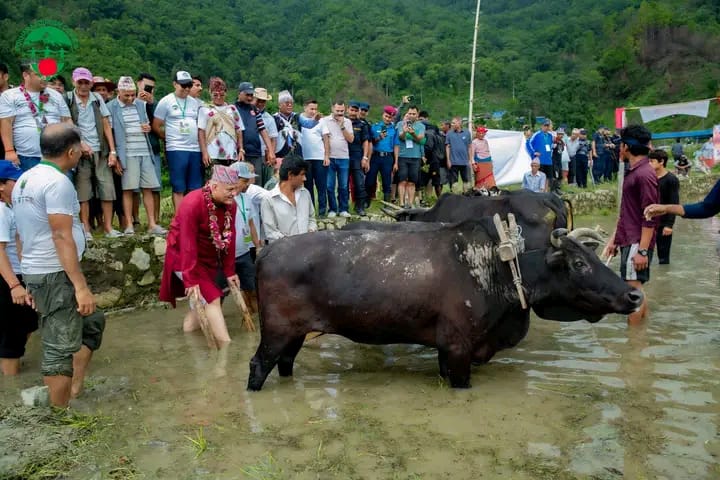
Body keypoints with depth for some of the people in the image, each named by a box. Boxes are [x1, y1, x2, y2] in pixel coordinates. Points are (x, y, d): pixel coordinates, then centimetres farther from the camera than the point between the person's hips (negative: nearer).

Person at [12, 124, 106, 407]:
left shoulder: (25, 180, 14)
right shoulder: (57, 182, -16)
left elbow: (23, 235, 18)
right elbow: (62, 237, -22)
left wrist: (31, 280, 24)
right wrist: (81, 286, -22)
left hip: (35, 271, 10)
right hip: (57, 275, -10)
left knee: (92, 321, 21)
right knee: (60, 347, -1)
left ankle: (74, 390, 25)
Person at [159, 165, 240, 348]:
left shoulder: (229, 204, -7)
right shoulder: (192, 204, -28)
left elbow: (229, 238, -2)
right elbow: (188, 244, -28)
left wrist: (229, 271, 0)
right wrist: (191, 280, -27)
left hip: (209, 257, 7)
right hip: (185, 257, -7)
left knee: (203, 299, 11)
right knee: (211, 298, -12)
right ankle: (226, 348, -7)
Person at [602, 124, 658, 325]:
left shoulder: (644, 174, -15)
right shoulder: (632, 172, 15)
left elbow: (650, 217, -19)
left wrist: (642, 250, -21)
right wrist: (614, 239, 20)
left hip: (637, 242, -10)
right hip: (627, 240, 10)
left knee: (633, 288, -8)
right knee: (636, 289, 13)